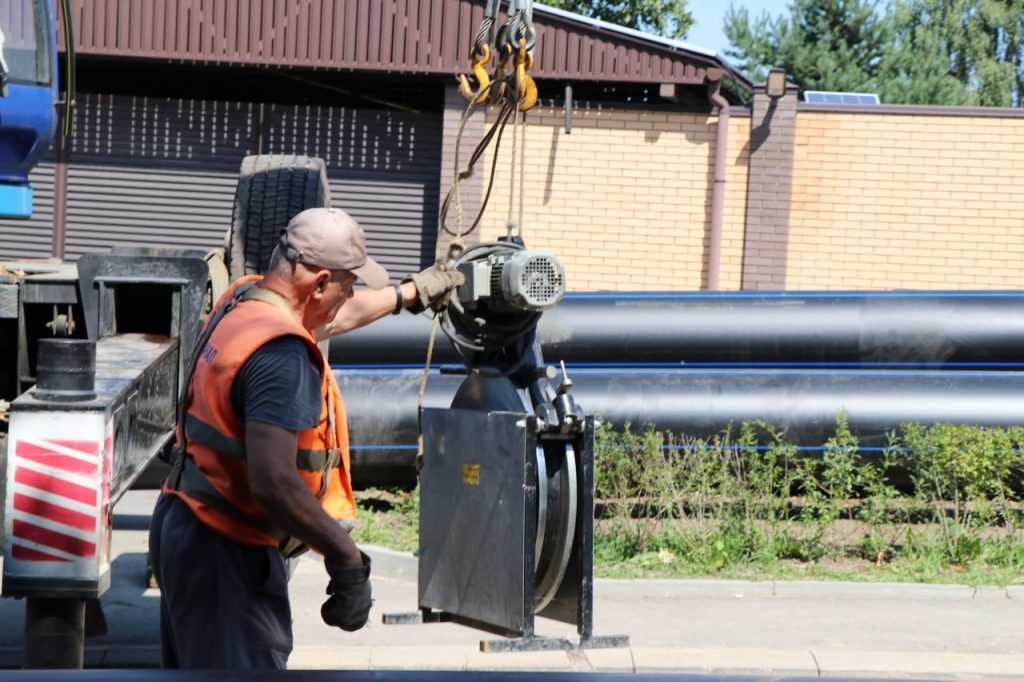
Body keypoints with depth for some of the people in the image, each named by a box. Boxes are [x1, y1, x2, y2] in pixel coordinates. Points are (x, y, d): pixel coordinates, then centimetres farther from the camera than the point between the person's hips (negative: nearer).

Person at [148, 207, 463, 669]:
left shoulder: (240, 301, 6)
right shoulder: (282, 354, -25)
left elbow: (331, 317, 28)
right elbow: (273, 480, -32)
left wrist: (409, 293, 42)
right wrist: (347, 560, -25)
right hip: (224, 557, -11)